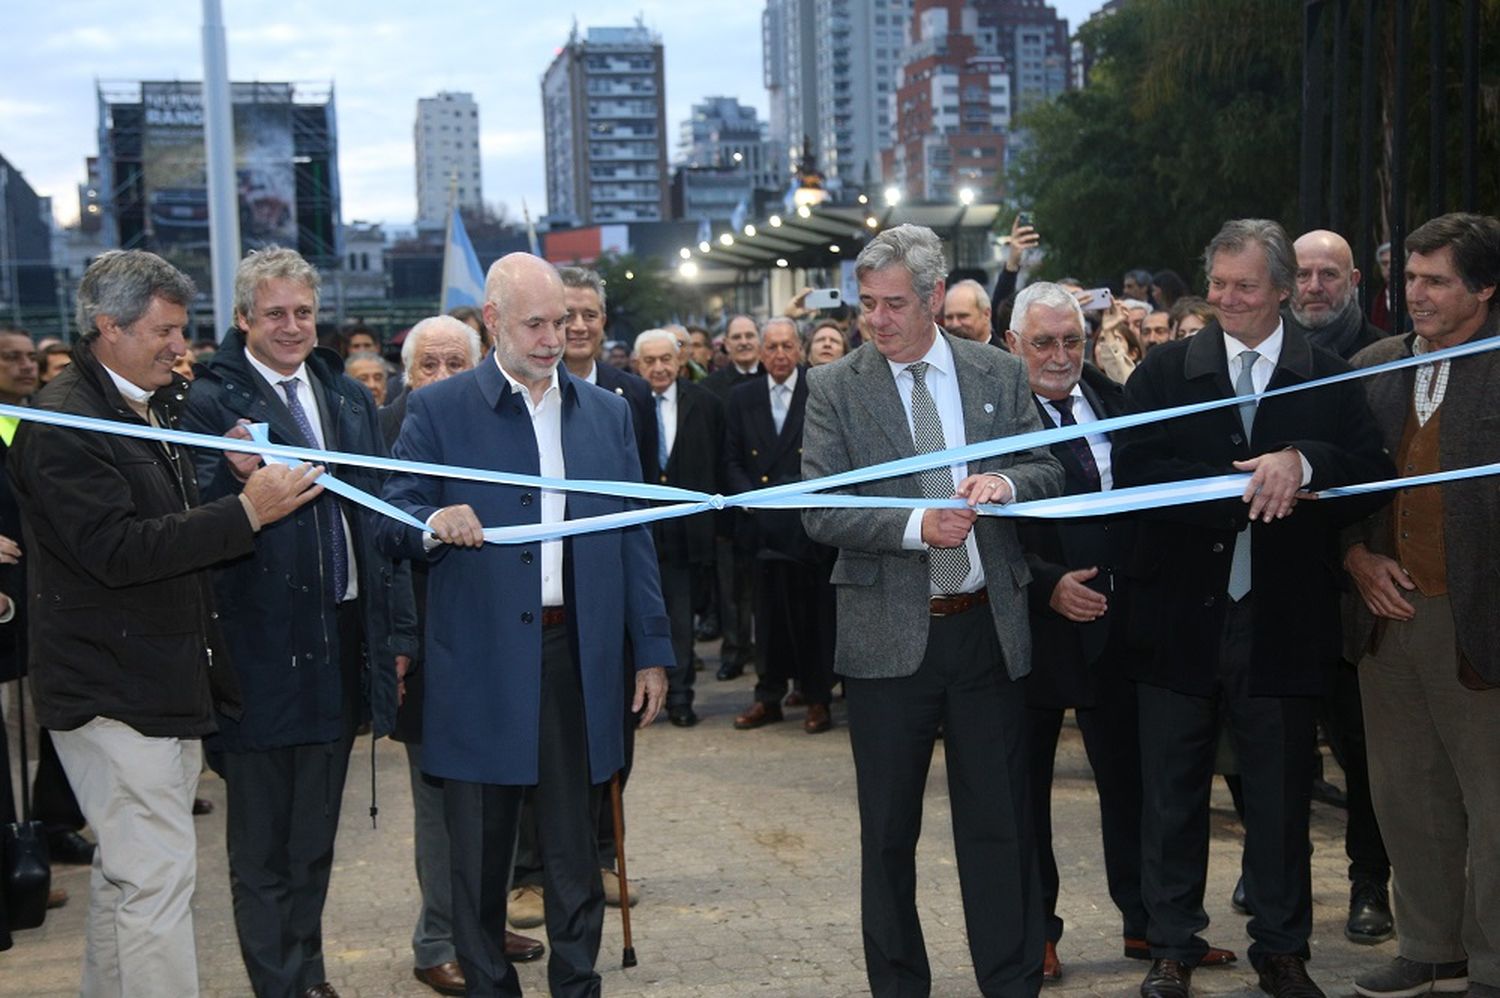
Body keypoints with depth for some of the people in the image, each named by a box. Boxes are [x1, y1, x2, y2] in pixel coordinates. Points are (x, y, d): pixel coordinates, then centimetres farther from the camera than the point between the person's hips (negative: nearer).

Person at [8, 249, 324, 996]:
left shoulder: (159, 404, 14)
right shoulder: (63, 423, -16)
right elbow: (118, 550, -24)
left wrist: (253, 479, 6)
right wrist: (247, 511, -25)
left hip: (166, 682, 9)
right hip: (114, 691, -9)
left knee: (128, 871, 18)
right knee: (157, 875, -9)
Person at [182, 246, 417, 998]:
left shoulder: (348, 398, 9)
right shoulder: (211, 402, -8)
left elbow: (379, 515, 10)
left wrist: (395, 629, 8)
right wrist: (237, 478, -34)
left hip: (340, 644, 6)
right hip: (260, 646, -5)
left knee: (316, 830, 19)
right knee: (262, 841, 7)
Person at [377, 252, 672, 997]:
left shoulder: (606, 412, 11)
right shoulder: (438, 410, 1)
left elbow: (633, 539, 12)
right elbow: (392, 524, -1)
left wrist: (652, 650, 9)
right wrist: (433, 525, -24)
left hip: (577, 656, 3)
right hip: (480, 663, -2)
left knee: (573, 845, 11)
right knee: (480, 849, 7)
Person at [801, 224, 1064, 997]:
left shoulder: (1000, 374, 4)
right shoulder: (835, 388, -2)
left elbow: (1048, 474, 7)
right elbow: (820, 512, -9)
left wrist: (1006, 482, -16)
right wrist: (915, 527, -22)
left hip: (989, 629, 1)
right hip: (889, 635, -1)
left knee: (1000, 821, 9)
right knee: (888, 830, 10)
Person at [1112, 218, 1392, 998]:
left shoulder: (1331, 380, 3)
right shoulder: (1164, 372, 2)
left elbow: (1371, 475, -7)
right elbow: (1132, 471, -10)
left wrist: (1302, 464, -24)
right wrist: (1243, 489, -17)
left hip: (1280, 622, 0)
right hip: (1181, 615, 0)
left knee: (1280, 798, 11)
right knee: (1173, 795, 10)